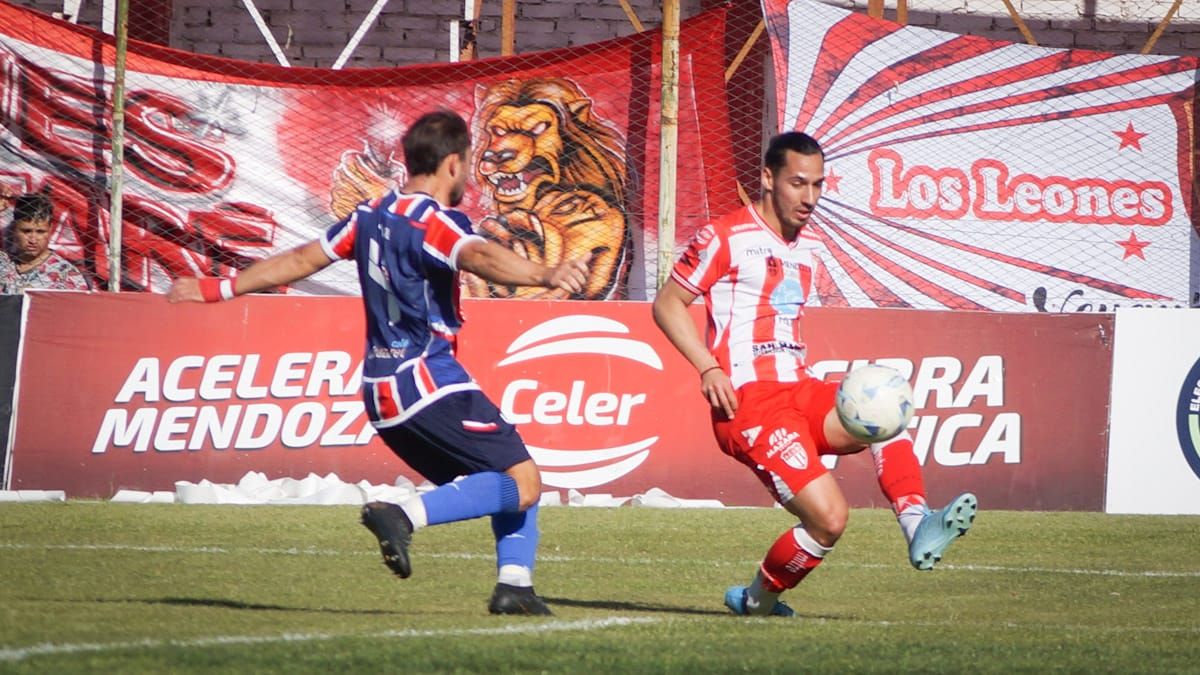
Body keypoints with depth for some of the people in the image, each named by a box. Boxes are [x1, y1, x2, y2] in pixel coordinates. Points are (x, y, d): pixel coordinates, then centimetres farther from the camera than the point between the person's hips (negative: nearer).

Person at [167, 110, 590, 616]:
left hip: (382, 392, 9)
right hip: (429, 383, -9)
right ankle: (406, 516, -27)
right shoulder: (433, 222, -12)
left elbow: (300, 260, 20)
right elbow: (480, 257, -33)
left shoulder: (372, 215, 12)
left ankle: (513, 583, 2)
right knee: (522, 482, -13)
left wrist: (220, 289, 31)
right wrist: (545, 275, -50)